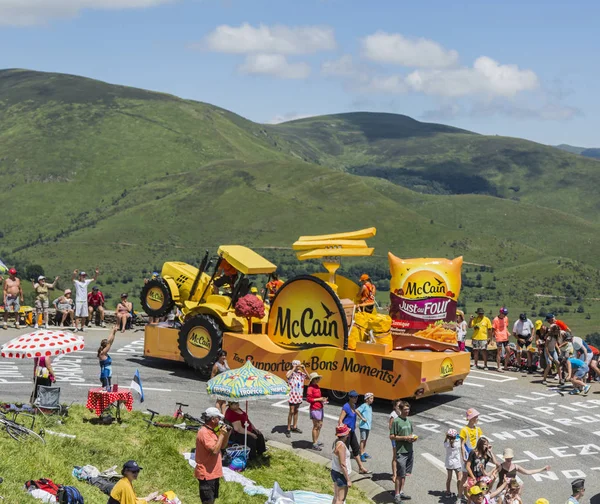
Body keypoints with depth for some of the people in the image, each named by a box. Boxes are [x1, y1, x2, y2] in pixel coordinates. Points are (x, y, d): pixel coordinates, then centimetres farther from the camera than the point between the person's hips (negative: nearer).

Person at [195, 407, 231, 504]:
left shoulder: (212, 431, 10)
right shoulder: (204, 432, -21)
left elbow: (222, 446, 18)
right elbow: (214, 450, -28)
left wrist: (227, 435, 2)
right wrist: (221, 435, -20)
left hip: (213, 473, 10)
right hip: (206, 474, -10)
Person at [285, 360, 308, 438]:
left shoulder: (301, 373, 8)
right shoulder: (290, 372, -9)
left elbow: (308, 377, -3)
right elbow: (287, 376, -31)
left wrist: (304, 369, -8)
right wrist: (294, 369, -25)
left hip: (299, 394, 6)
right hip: (292, 394, -6)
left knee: (296, 411, 15)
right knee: (291, 411, -7)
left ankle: (294, 427, 25)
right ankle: (288, 429, -2)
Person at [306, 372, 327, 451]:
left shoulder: (317, 386, 9)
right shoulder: (310, 388, -17)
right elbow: (308, 399, -21)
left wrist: (323, 399, 4)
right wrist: (319, 399, -19)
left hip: (320, 408, 9)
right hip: (314, 409, -9)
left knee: (320, 425, 17)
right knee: (316, 426, -1)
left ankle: (316, 441, 31)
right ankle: (314, 444, 8)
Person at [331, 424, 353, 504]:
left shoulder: (336, 441, 3)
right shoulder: (341, 445, -25)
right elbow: (342, 465, -24)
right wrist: (348, 480, -19)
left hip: (335, 472, 10)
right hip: (341, 474, -10)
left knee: (336, 497, 19)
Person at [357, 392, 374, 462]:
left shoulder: (370, 407, 13)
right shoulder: (364, 405, -13)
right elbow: (357, 411, -24)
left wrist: (371, 420, 10)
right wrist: (362, 418, -20)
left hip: (368, 426, 8)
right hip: (363, 425, -8)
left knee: (365, 439, 17)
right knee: (363, 440, -5)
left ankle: (364, 452, 28)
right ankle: (361, 455, -1)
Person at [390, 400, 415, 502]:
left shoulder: (409, 420, 10)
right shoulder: (396, 421, -11)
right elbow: (392, 436, -12)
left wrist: (413, 437, 0)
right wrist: (405, 438, -18)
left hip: (409, 451, 7)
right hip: (401, 452, -7)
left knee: (404, 474, 14)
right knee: (400, 474, -3)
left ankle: (401, 492, 24)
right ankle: (397, 495, 4)